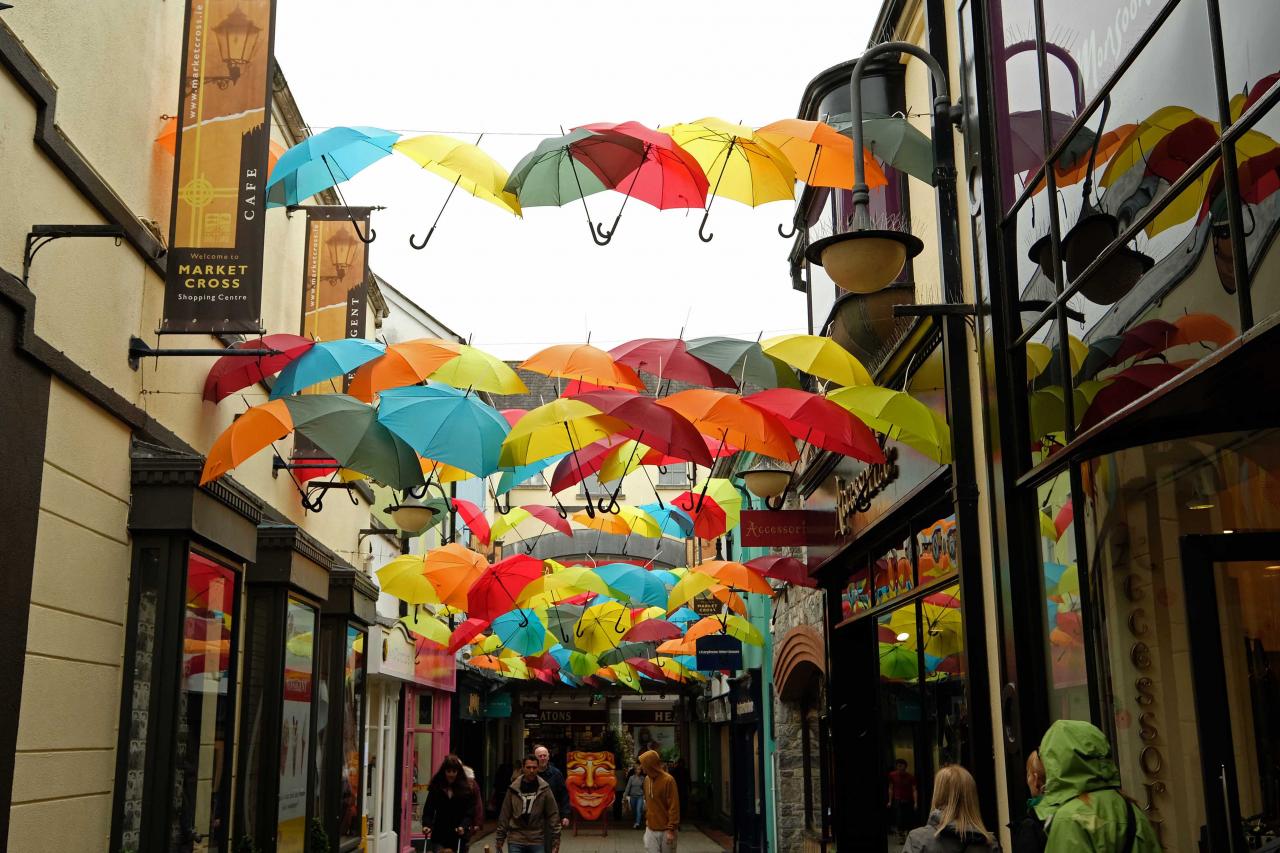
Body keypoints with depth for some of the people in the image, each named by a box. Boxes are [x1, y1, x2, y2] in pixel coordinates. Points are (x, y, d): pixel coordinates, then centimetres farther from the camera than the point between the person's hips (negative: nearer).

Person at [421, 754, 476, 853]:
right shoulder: (435, 788, 2)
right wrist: (427, 825, -18)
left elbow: (469, 812, -3)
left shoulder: (466, 789, 0)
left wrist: (463, 826, -21)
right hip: (439, 837, 0)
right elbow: (428, 810, -1)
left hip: (459, 837, 0)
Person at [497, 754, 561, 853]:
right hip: (516, 841, 1)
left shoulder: (544, 789, -1)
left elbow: (553, 815, 0)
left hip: (538, 841, 0)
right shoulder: (513, 789, 1)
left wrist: (556, 839, -4)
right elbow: (505, 814, 5)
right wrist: (500, 838, 4)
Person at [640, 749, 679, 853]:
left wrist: (671, 830, -16)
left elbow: (674, 807, -14)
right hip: (651, 829, 5)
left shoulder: (668, 780, -14)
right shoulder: (647, 779, 7)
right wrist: (647, 819, 14)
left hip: (666, 830, -5)